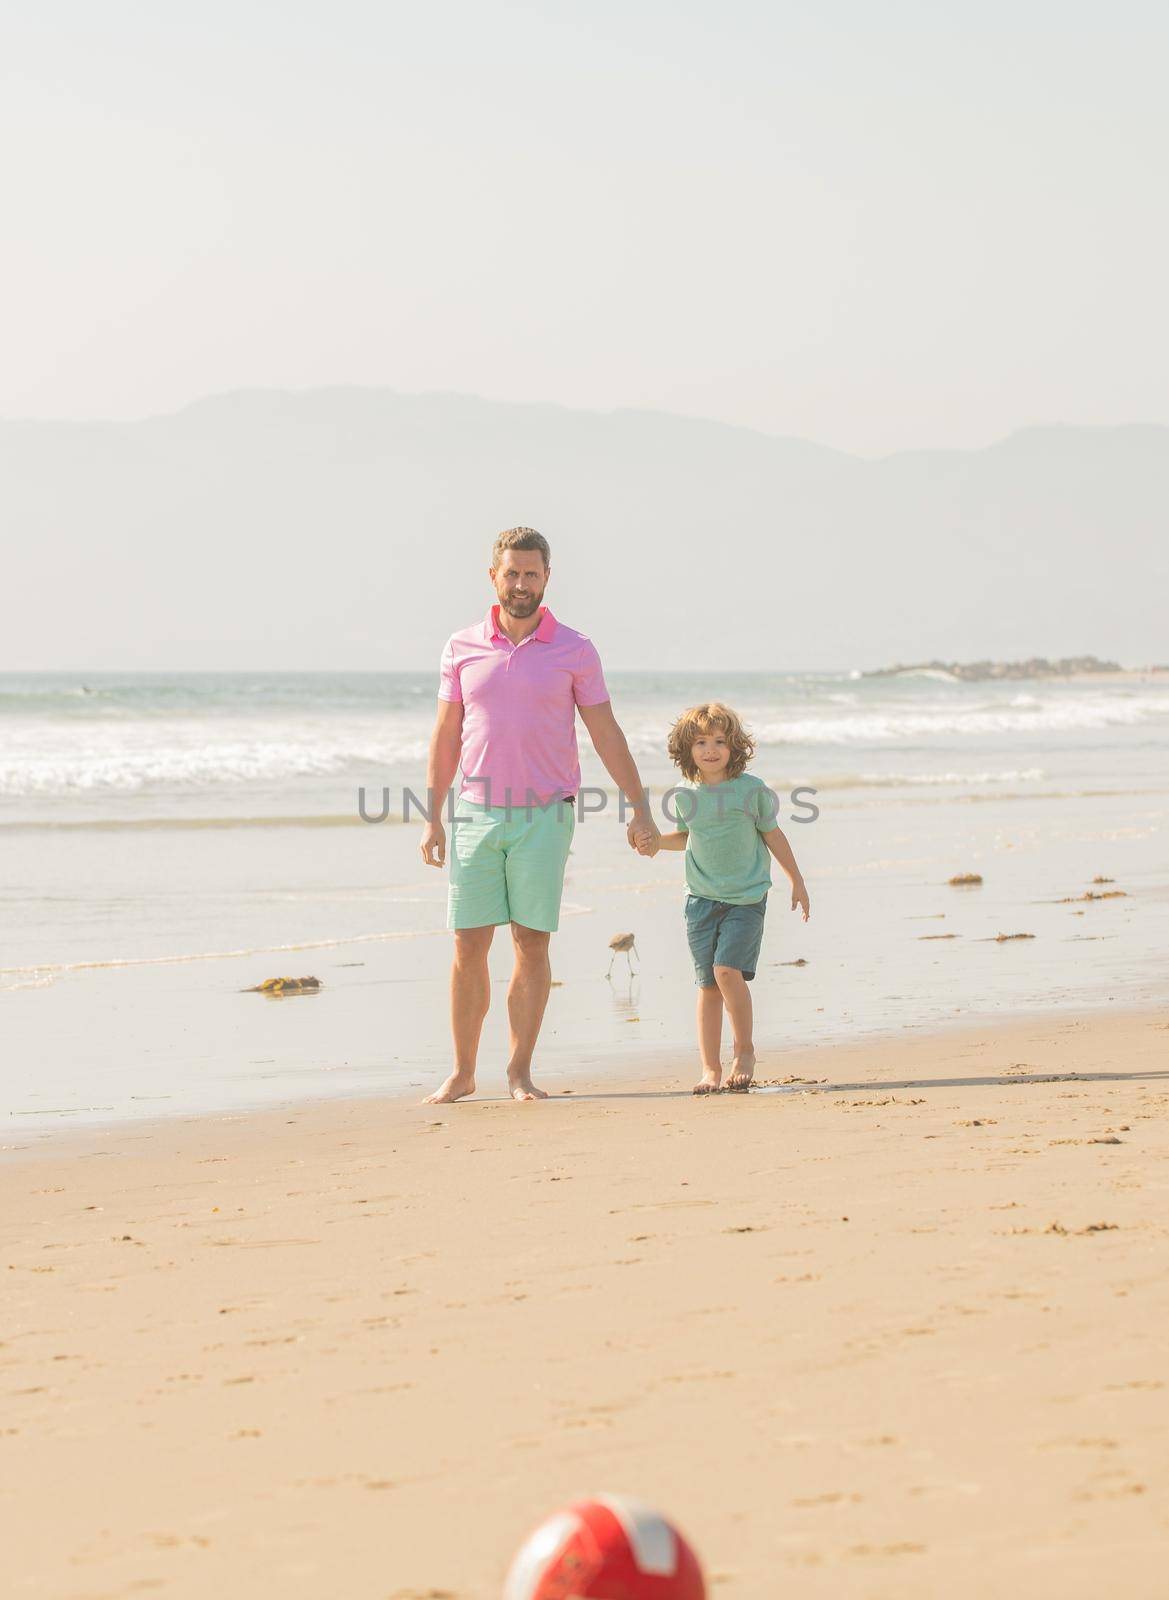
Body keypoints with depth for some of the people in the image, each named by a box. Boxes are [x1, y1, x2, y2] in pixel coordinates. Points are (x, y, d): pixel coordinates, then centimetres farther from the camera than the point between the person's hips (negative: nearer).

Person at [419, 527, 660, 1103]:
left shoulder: (574, 650, 1)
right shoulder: (462, 648, 6)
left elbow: (607, 735, 4)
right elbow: (445, 737, 10)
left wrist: (640, 807, 0)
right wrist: (432, 818, 5)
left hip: (544, 817, -1)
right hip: (477, 814, 2)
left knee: (531, 944, -2)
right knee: (468, 946, 1)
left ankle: (520, 1073, 5)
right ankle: (462, 1073, 9)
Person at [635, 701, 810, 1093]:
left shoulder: (751, 789, -8)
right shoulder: (685, 794, 1)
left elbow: (773, 834, 5)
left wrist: (797, 881, 11)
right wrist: (657, 843, 0)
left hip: (746, 898, -3)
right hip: (701, 899, 3)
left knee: (727, 969, -19)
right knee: (707, 984, 3)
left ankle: (744, 1050, 0)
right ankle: (710, 1068, 11)